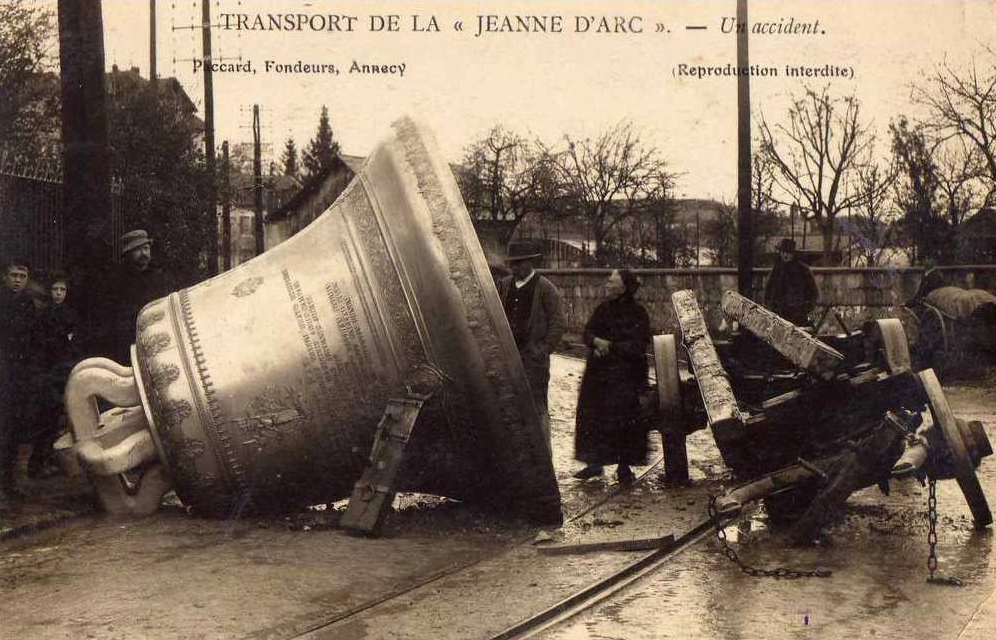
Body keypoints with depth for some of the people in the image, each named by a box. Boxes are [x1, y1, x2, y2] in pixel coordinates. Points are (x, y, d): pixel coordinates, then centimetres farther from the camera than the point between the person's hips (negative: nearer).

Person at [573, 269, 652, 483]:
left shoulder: (637, 313, -8)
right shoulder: (603, 309, 10)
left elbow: (637, 345, -15)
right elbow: (587, 332, 8)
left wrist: (610, 347, -13)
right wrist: (597, 342, -14)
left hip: (626, 376, -6)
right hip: (598, 372, 6)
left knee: (624, 420, -4)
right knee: (593, 417, 5)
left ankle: (624, 466, 7)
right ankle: (595, 462, 16)